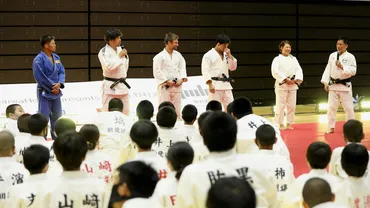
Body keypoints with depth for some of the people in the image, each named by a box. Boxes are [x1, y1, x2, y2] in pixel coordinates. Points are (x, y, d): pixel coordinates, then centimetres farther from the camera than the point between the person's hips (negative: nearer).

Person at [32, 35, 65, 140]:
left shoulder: (56, 57, 8)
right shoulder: (39, 59, -15)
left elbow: (62, 72, 8)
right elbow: (40, 77, -19)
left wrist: (59, 84, -11)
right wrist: (52, 87, -15)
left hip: (56, 91, 8)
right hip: (44, 92, -8)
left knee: (56, 116, 17)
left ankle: (56, 138, 30)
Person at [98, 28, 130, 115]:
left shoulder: (121, 49, 8)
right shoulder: (103, 52, -12)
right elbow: (109, 66, -24)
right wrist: (119, 56, -17)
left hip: (122, 85, 7)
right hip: (110, 86, -7)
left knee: (125, 112, 13)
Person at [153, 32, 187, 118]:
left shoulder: (178, 55, 10)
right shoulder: (159, 56, -8)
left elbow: (182, 68, 11)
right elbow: (157, 72, -11)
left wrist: (181, 79, -4)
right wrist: (167, 81, -14)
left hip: (177, 86, 6)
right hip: (164, 87, -6)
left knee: (177, 110, 11)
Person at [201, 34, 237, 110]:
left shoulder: (226, 55, 14)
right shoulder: (209, 55, -6)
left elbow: (233, 67, 13)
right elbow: (205, 71, -12)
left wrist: (230, 56, 1)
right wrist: (210, 84, -21)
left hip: (226, 85, 7)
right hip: (215, 85, -7)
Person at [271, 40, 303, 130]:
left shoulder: (293, 59, 13)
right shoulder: (277, 59, -3)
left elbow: (298, 70, 6)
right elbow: (275, 71, -14)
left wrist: (296, 79, -11)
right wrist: (285, 79, -19)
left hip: (292, 85, 5)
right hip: (281, 84, -5)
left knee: (291, 105, 7)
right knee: (280, 105, -6)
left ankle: (289, 124, 16)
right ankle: (280, 124, 3)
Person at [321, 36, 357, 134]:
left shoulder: (350, 57, -8)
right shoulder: (332, 55, 5)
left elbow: (353, 71, -13)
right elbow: (328, 69, 6)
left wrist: (342, 66, -23)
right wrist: (325, 82, 0)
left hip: (345, 85, -4)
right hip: (333, 85, 4)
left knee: (348, 107, 1)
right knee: (332, 107, 7)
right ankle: (331, 127, 16)